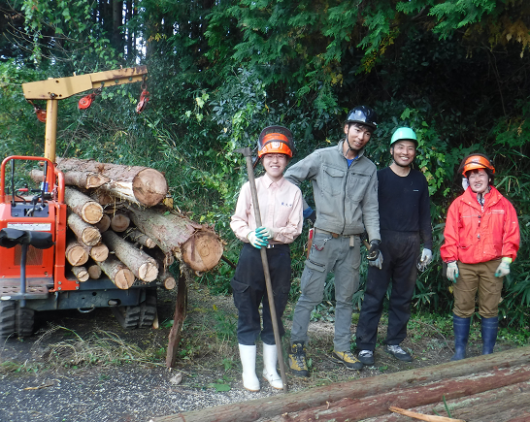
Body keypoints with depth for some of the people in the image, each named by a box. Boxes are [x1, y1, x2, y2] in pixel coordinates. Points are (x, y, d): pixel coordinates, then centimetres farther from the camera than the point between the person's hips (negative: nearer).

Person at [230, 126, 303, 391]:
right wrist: (250, 235, -17)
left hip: (280, 256, 1)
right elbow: (237, 221, 2)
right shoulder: (250, 187, 2)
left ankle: (270, 369, 26)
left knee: (274, 316, 11)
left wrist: (273, 233, -17)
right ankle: (248, 371, 17)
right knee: (248, 316, 4)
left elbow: (295, 229, 1)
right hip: (251, 254, -1)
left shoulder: (293, 192, 3)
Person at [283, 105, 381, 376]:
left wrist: (375, 238, -2)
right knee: (310, 296, -2)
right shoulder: (323, 157, -2)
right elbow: (290, 177, 1)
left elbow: (370, 208, 9)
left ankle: (341, 349, 26)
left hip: (351, 242, 4)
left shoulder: (369, 169, 10)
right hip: (323, 239, -4)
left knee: (346, 298, 13)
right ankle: (296, 349, 9)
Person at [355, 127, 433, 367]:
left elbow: (424, 215, 15)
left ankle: (394, 343, 22)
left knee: (403, 297, 10)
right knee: (374, 296, -2)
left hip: (410, 244, 4)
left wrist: (428, 245, 9)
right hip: (384, 241, -4)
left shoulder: (419, 180, 11)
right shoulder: (379, 177, 0)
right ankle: (365, 346, 5)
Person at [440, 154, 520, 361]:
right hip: (464, 266, 0)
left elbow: (511, 233, 4)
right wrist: (450, 261, -4)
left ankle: (487, 353, 16)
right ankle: (459, 351, 14)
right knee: (462, 308, 5)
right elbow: (450, 235, 1)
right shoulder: (458, 204, 4)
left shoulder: (503, 204, 6)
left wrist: (506, 260, -3)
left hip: (492, 266, 0)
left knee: (490, 310, 6)